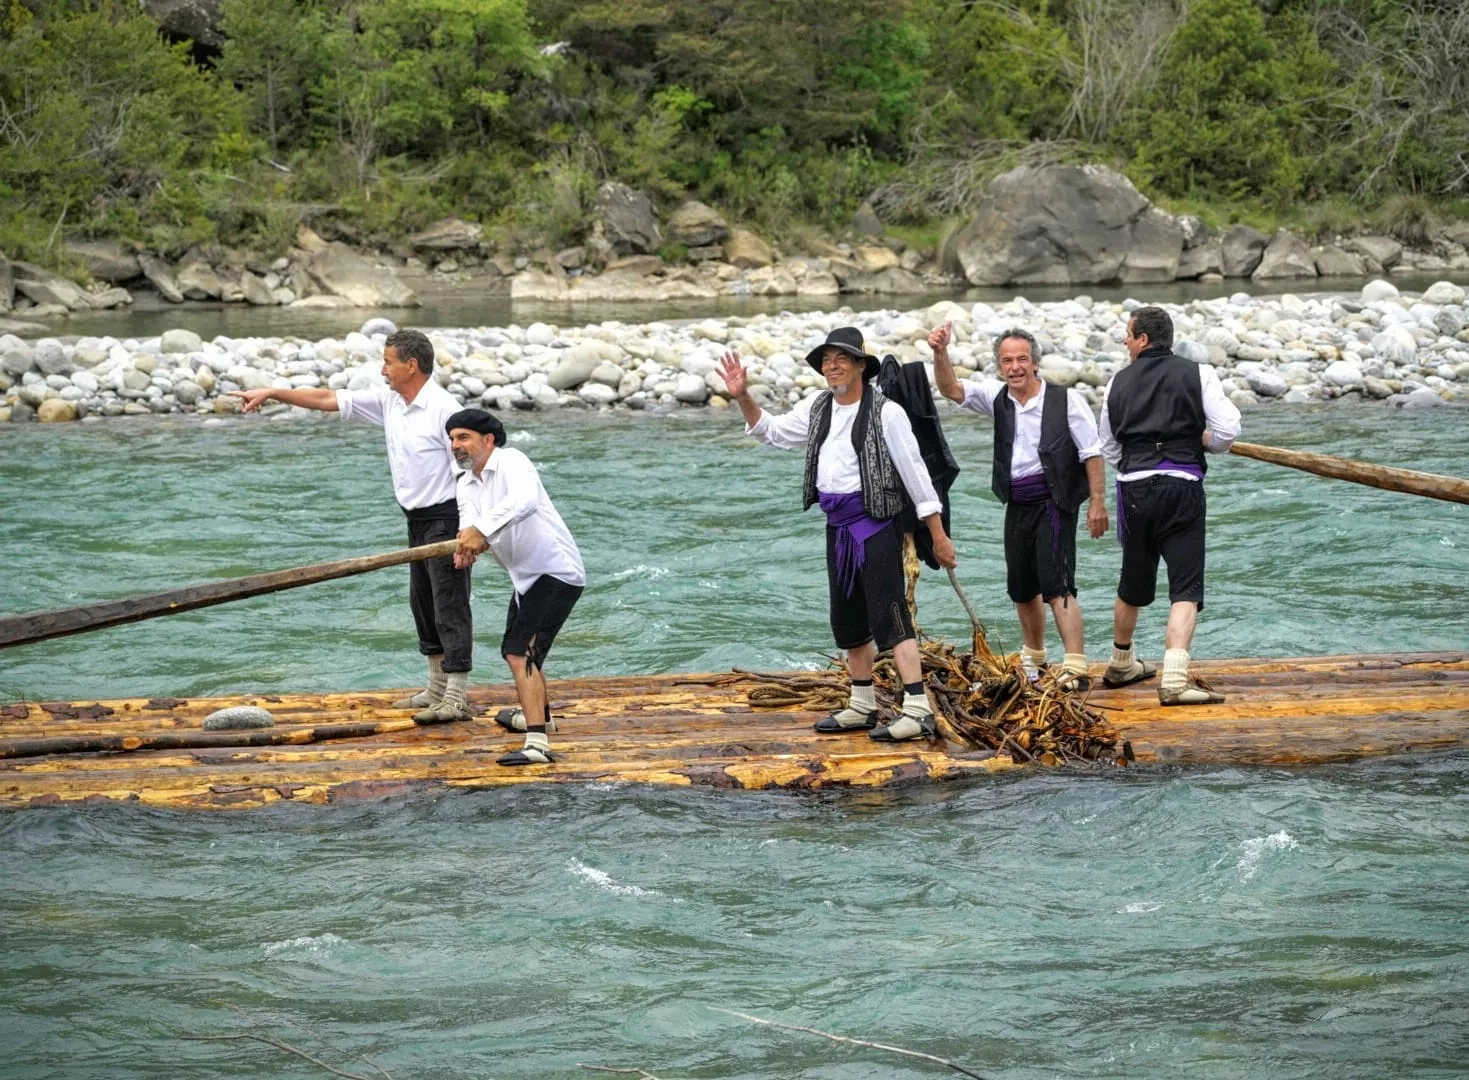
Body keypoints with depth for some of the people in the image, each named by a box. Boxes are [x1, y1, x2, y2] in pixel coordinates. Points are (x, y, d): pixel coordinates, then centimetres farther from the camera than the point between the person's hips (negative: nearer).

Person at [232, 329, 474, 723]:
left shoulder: (443, 409, -18)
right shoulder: (388, 401, 7)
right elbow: (328, 399, 12)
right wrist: (271, 393, 11)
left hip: (446, 517, -10)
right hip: (418, 520, 10)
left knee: (450, 607, -8)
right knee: (423, 603, 16)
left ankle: (455, 700, -8)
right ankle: (437, 689, 26)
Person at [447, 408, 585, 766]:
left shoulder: (511, 461, -18)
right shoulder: (466, 484, 8)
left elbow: (526, 500, -40)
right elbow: (469, 523, -10)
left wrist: (481, 530, -48)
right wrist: (467, 545, -33)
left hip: (557, 572, -10)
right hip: (525, 576, 10)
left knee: (521, 652, -21)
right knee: (515, 649, 28)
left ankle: (537, 744, -27)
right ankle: (538, 715, 54)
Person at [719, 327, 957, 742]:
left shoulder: (885, 413, -11)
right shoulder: (817, 408, 10)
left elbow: (915, 473, -10)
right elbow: (772, 432, 24)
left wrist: (938, 535, -10)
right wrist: (742, 397, 8)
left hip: (875, 525, -8)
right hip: (837, 527, 8)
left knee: (890, 615, -14)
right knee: (848, 620, 14)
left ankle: (918, 710, -17)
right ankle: (862, 707, 26)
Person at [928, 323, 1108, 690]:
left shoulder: (1065, 400, -8)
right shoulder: (998, 397, 5)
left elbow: (1091, 452, -6)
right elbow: (952, 390, -5)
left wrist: (1097, 501, -11)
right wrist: (940, 354, -22)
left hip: (1054, 501, -6)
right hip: (1017, 504, 6)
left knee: (1056, 585, -15)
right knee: (1021, 588, 17)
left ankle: (1076, 667, -18)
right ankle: (1033, 659, 36)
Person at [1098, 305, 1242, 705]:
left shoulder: (1119, 383, 10)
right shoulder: (1197, 374, 1)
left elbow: (1109, 448, 16)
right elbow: (1227, 432, -8)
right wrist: (1199, 439, 12)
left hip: (1135, 487, 4)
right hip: (1182, 485, -3)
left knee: (1133, 584, 22)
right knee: (1186, 587, -6)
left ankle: (1121, 664, 40)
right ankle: (1174, 679, -22)